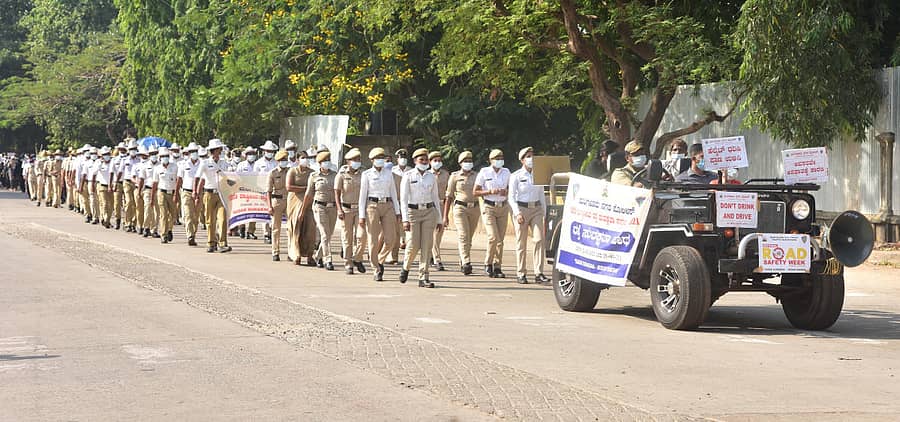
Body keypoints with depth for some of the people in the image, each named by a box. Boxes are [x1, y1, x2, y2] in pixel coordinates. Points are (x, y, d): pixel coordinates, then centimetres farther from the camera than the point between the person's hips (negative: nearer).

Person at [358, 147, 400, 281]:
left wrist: (397, 212, 7)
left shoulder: (389, 173, 10)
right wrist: (362, 216, -4)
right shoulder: (366, 174, 1)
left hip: (388, 206, 3)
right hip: (372, 206, -3)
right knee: (373, 240, -2)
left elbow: (393, 193, 12)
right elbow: (362, 195, 1)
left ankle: (380, 260, 19)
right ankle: (377, 270, 9)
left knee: (390, 238, -8)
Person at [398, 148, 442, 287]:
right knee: (413, 246, -8)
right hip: (413, 212, -3)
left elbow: (436, 198, 13)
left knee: (427, 246, -3)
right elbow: (403, 198, -6)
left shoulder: (432, 177, 8)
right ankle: (406, 267, 22)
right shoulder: (408, 176, -2)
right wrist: (405, 219, -14)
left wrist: (439, 219, 11)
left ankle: (423, 278, 0)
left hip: (429, 213, 3)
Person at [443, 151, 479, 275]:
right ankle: (466, 263, -26)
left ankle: (462, 263, 20)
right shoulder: (455, 176, 3)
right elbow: (449, 196, 4)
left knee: (469, 238, 7)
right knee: (463, 236, -16)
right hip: (460, 208, -3)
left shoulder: (476, 176, 11)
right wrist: (445, 216, 0)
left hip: (475, 208, 3)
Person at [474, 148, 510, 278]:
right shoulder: (484, 173, -3)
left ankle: (497, 267, 10)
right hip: (489, 208, -4)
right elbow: (475, 192, -2)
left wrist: (506, 192, -4)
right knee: (493, 237, -16)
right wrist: (490, 191, -16)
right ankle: (488, 264, 2)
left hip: (503, 208, 4)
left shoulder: (506, 172, 8)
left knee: (500, 239, 2)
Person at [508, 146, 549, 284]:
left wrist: (545, 211, 15)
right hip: (522, 209, -3)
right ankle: (521, 274, 8)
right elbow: (511, 197, -3)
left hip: (536, 209, 3)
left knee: (539, 239, -10)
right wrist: (517, 213, -15)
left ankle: (539, 273, -11)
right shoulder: (516, 176, -1)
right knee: (521, 243, 0)